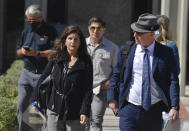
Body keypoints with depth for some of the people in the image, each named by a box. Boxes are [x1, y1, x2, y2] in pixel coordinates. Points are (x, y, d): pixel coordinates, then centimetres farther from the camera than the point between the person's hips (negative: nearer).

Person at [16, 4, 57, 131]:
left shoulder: (50, 31, -3)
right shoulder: (26, 31, 15)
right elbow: (18, 52, 18)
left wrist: (38, 53, -22)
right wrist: (22, 51, -5)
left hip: (44, 74, -5)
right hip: (27, 72, 5)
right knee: (22, 105, 2)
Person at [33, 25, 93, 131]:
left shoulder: (86, 62, -4)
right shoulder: (56, 58, 4)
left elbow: (88, 90, -6)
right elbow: (44, 78, 14)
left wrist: (85, 112, -13)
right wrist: (37, 97, 15)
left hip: (75, 113, -3)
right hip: (54, 110, 3)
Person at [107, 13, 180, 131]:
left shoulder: (166, 53, -2)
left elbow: (173, 81, -4)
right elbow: (116, 76, 12)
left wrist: (174, 107, -12)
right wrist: (112, 98, 5)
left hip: (155, 112, 0)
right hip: (129, 110, 0)